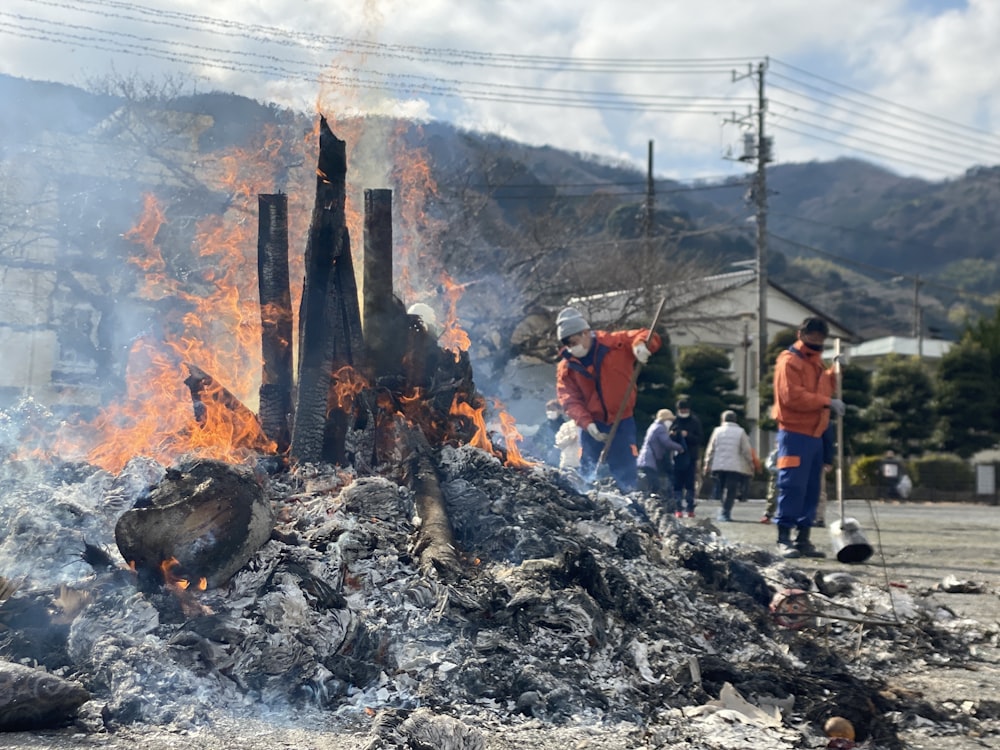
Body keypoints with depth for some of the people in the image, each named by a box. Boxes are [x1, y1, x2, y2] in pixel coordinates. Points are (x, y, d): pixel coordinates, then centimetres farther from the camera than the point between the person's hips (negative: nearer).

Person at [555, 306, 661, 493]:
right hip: (591, 424, 2)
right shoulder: (566, 367, -4)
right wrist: (587, 423, -23)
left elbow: (647, 337, -8)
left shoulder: (615, 343, -9)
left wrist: (641, 344, -33)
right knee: (586, 472, 7)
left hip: (622, 421, -2)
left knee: (626, 474, -2)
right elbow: (569, 399, -9)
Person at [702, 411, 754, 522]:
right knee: (731, 492, -3)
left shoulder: (717, 431, 5)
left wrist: (707, 464, 13)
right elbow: (747, 451, 0)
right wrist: (750, 466, 9)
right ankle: (725, 512, -12)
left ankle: (725, 512, 14)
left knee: (721, 491, 13)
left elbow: (710, 449, 5)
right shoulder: (740, 432, 1)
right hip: (735, 467, -2)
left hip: (718, 466, 2)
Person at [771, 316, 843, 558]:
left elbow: (823, 389, 27)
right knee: (792, 487, -11)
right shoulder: (790, 361, -8)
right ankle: (784, 539, -9)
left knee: (811, 490, 8)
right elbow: (792, 396, -19)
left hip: (815, 435, 9)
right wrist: (827, 402, -18)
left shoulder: (815, 361, 20)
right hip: (795, 435, -9)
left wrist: (834, 371, 13)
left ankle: (803, 539, 13)